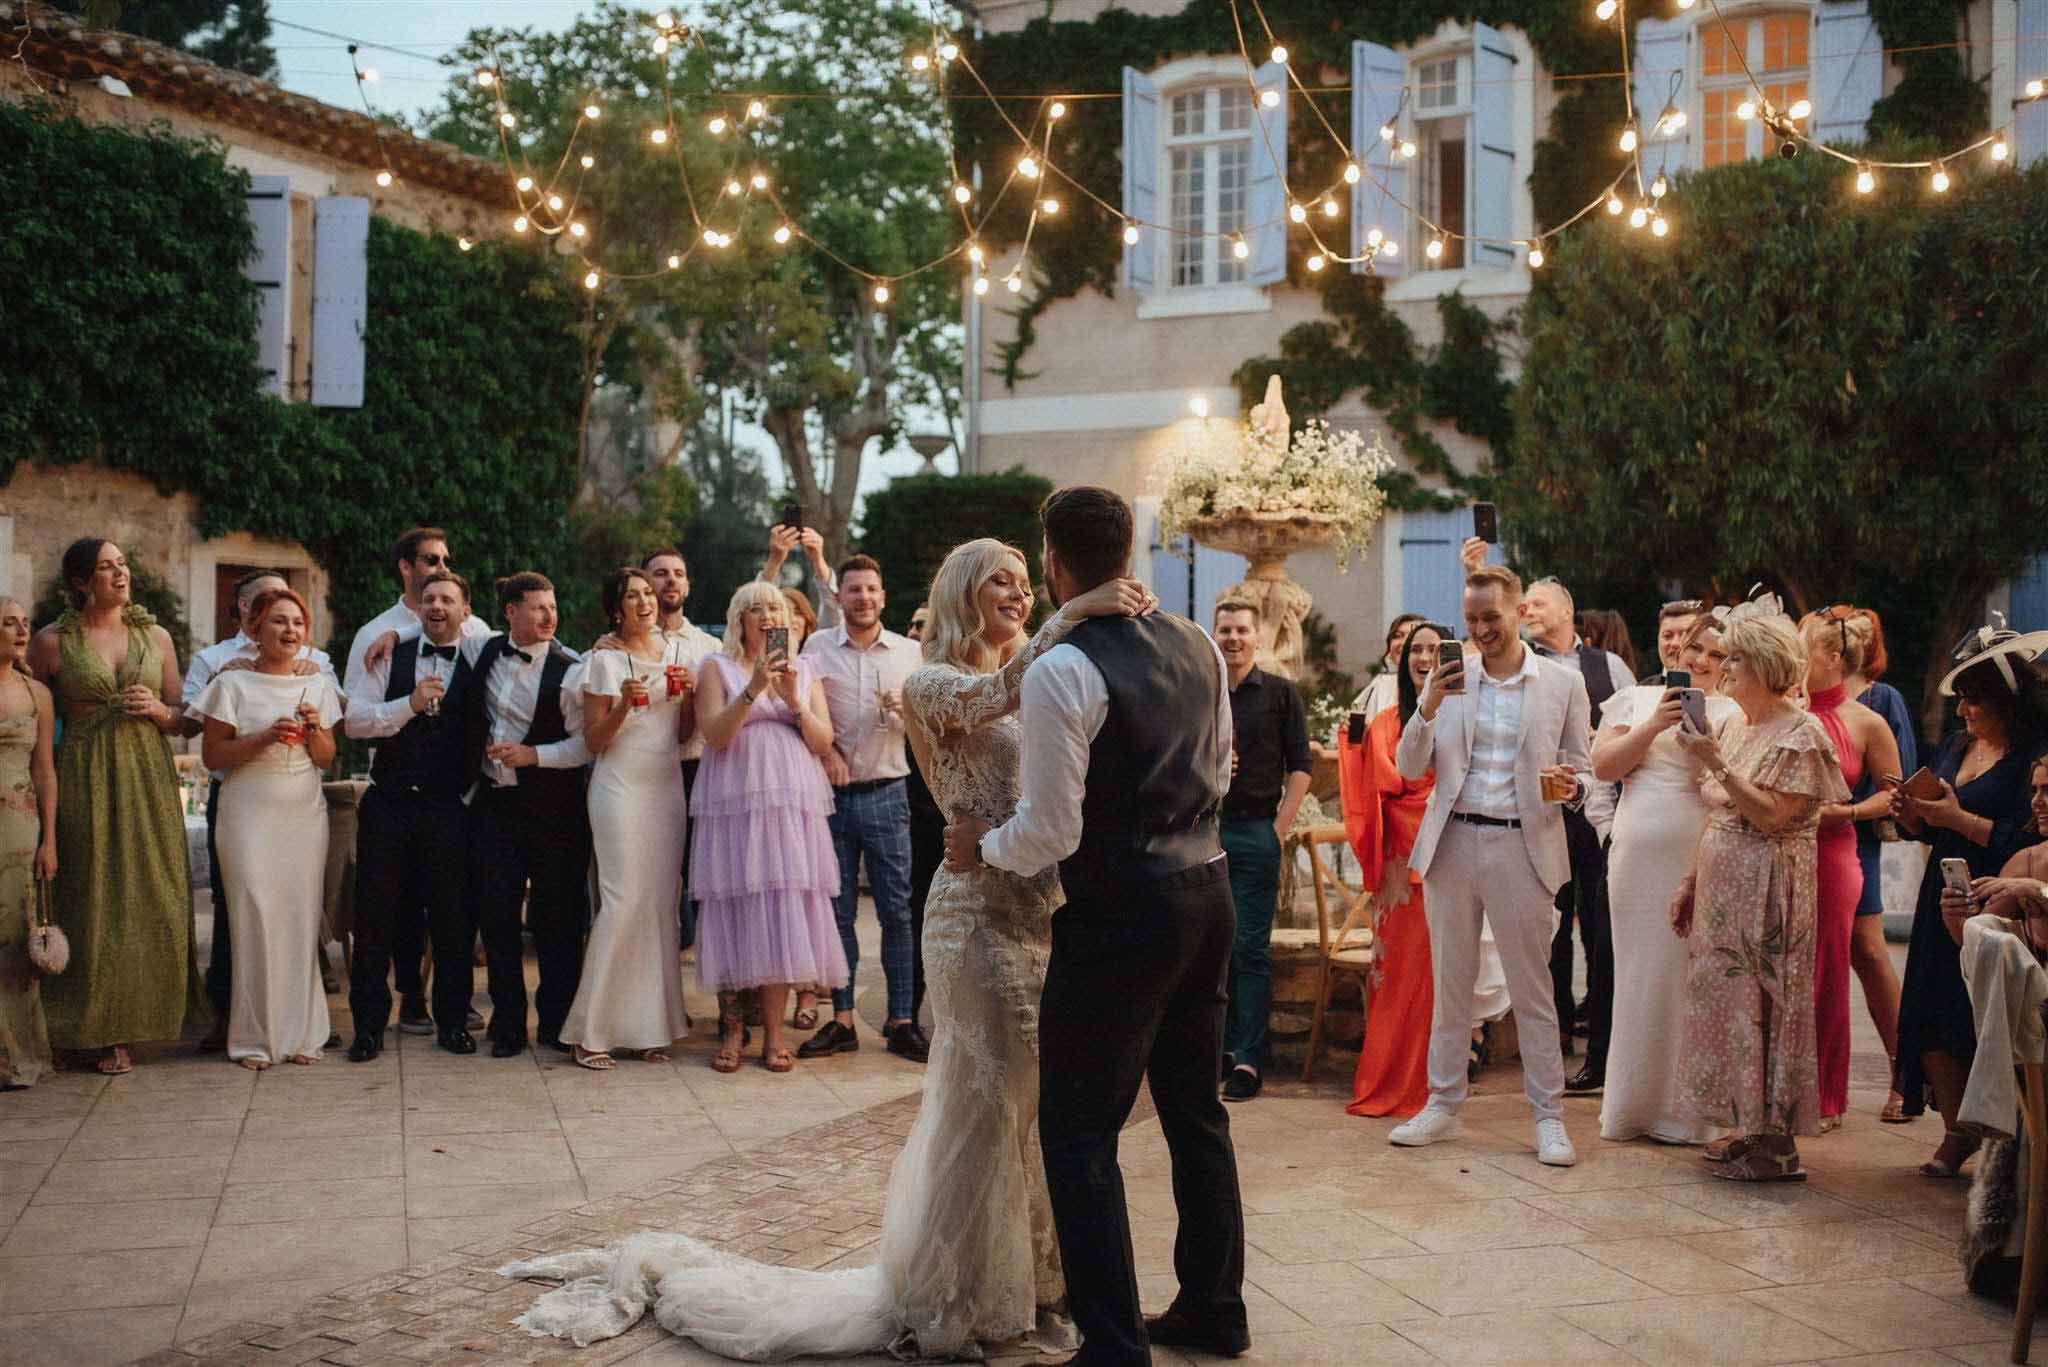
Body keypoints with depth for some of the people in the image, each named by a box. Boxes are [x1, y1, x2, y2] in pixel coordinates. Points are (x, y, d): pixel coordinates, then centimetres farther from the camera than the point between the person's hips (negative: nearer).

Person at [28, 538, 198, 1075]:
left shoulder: (155, 637, 9)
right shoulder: (52, 642, 1)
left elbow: (186, 723, 13)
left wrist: (157, 709, -7)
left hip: (149, 781, 3)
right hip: (85, 784, -2)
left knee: (152, 899, 2)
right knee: (96, 900, 0)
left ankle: (148, 1012, 15)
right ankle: (109, 1033, 7)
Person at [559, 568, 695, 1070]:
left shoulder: (677, 652, 13)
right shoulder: (605, 661, -2)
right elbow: (593, 741, -2)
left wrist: (689, 695, -3)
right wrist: (624, 705, -18)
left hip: (667, 785, 5)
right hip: (620, 788, -5)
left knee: (662, 902, 2)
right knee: (624, 900, -11)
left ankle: (649, 1025, 8)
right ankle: (591, 1031, -4)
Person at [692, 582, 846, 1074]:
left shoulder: (805, 670, 15)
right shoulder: (717, 668, 7)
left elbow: (823, 742, 7)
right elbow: (714, 735, -6)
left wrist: (794, 700, -8)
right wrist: (753, 689, -16)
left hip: (794, 803, 2)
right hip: (735, 803, -2)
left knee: (784, 911, -1)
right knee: (737, 910, -3)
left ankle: (773, 1032, 4)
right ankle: (731, 1024, 9)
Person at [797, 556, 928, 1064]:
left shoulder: (909, 652, 7)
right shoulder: (817, 647, 5)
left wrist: (905, 709, -13)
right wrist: (826, 749, -9)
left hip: (886, 794, 0)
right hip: (833, 793, 0)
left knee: (897, 910, -1)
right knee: (838, 910, 5)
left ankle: (901, 1021, 4)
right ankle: (841, 1020, 12)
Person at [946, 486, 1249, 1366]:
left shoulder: (1060, 671, -18)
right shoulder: (1197, 646, 5)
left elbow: (1051, 832, -17)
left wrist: (981, 847, 1)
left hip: (1119, 913, -8)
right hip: (1206, 893, 8)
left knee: (1079, 1129, 3)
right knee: (1195, 1110, 20)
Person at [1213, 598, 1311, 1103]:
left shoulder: (1281, 694, 4)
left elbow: (1299, 766, 1)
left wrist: (1280, 829, -7)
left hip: (1256, 832, -3)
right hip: (1203, 831, 3)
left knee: (1251, 948, -3)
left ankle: (1249, 1059, 0)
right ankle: (1222, 1046, 18)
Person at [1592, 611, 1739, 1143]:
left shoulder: (1733, 714, 8)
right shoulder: (1636, 699, 14)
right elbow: (1603, 766, 4)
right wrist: (1653, 727, -7)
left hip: (1702, 865, -1)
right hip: (1639, 860, 2)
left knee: (1693, 979, -3)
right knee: (1641, 976, 5)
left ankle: (1684, 1107, 7)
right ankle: (1635, 1103, 15)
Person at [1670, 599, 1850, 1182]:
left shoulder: (1800, 733, -10)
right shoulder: (1731, 727, 13)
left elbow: (1772, 816, -20)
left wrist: (1715, 764, -22)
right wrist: (1691, 881, 15)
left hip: (1768, 889, -8)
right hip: (1721, 885, 8)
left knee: (1760, 1003, -5)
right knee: (1725, 1001, 9)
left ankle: (1778, 1145, 2)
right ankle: (1750, 1128, 18)